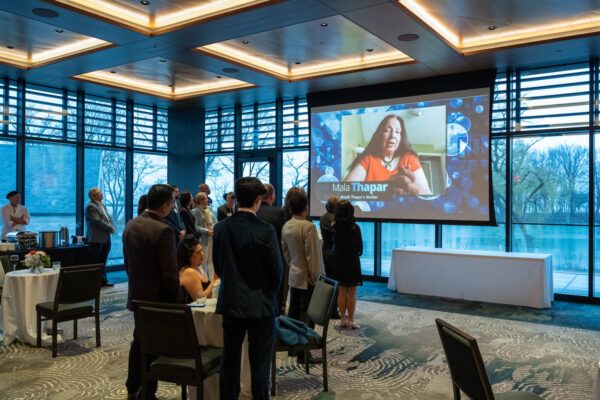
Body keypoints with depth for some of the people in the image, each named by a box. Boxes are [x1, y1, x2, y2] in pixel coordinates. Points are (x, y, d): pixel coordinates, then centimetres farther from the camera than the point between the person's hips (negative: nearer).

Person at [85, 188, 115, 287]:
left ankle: (103, 280, 21)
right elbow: (98, 221, -19)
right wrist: (110, 229, -12)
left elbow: (109, 218, 17)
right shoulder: (90, 207, -11)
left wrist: (111, 227, -3)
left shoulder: (103, 206, 18)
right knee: (94, 263, -3)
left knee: (103, 261, 14)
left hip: (106, 238, 9)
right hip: (96, 239, -9)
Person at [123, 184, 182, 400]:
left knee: (139, 341, 22)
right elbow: (170, 272, -22)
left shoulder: (130, 225, 2)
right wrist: (177, 299, -10)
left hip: (137, 295, 8)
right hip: (159, 299, -8)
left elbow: (127, 262, 11)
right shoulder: (163, 231, -23)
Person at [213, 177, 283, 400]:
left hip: (230, 303, 5)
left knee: (230, 359, 16)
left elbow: (218, 267, 6)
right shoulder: (265, 231, -17)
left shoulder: (220, 228, -3)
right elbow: (277, 271, -10)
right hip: (260, 305, -4)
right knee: (260, 364, 6)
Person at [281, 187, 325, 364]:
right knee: (306, 316, 0)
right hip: (307, 278, -8)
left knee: (293, 313, 17)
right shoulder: (309, 227, -19)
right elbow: (312, 256, -19)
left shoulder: (286, 226, 4)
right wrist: (316, 278, -12)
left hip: (293, 276, 8)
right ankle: (303, 353, 6)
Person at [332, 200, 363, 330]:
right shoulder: (355, 227, -13)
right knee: (351, 293, 4)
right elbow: (360, 247, -4)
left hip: (339, 262, 4)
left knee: (342, 292, 12)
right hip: (352, 262, -4)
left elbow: (334, 244, 6)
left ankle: (342, 320, 16)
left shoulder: (335, 226, -4)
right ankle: (350, 320, 8)